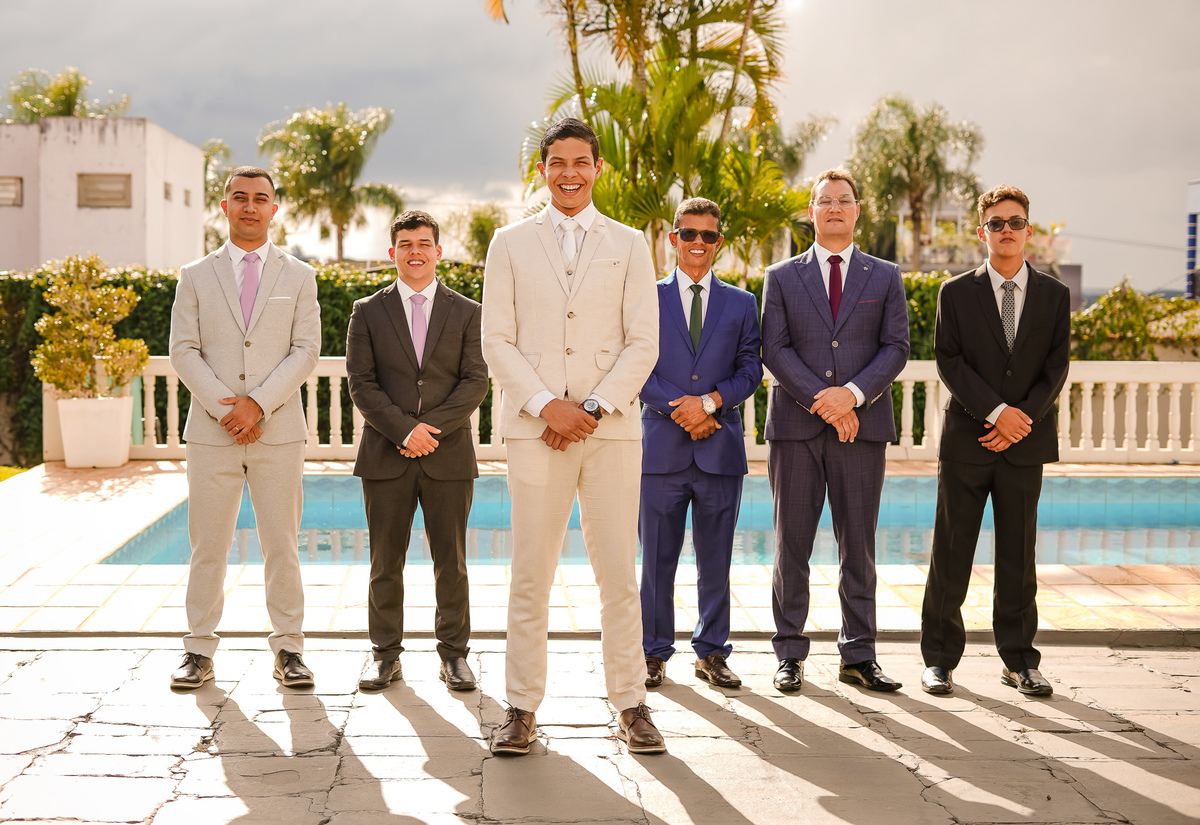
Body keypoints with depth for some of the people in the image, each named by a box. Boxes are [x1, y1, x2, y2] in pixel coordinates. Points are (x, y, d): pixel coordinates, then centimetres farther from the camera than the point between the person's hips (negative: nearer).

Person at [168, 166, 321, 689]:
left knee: (281, 544, 2)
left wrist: (259, 405, -11)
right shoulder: (196, 277, 9)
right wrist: (225, 410, -10)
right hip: (211, 432, 0)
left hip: (279, 431, 0)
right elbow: (183, 351, 3)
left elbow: (306, 350, 0)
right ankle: (199, 651, 12)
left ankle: (288, 650, 11)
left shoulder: (299, 276, 8)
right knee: (207, 546, 3)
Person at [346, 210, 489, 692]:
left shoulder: (466, 312, 8)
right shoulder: (368, 312, 8)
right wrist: (403, 429, -12)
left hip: (449, 454, 0)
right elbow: (361, 382, 0)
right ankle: (385, 655, 14)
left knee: (451, 561, 3)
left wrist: (433, 426, -12)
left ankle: (454, 653, 13)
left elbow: (476, 381, 0)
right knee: (385, 560, 4)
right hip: (386, 455, 0)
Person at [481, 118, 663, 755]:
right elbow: (497, 341, 4)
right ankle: (522, 708, 9)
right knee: (530, 576, 0)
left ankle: (630, 706, 12)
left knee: (619, 575, 2)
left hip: (612, 429, 0)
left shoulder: (629, 245, 10)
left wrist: (594, 407, -8)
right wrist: (546, 405, -9)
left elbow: (643, 343, 5)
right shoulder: (511, 243, 10)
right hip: (534, 430, 0)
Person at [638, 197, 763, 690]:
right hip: (662, 445, -1)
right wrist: (682, 412, -11)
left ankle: (712, 653, 18)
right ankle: (654, 654, 13)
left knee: (716, 557, 6)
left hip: (720, 446, 1)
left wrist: (710, 401, -12)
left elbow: (750, 370, 4)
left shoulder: (741, 304, 12)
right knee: (657, 557, 3)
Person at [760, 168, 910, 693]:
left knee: (858, 546, 3)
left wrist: (853, 393, -12)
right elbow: (774, 349, 0)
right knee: (792, 545, 3)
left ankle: (858, 656, 11)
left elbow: (896, 347, 3)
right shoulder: (782, 277, 9)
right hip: (795, 427, 0)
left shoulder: (885, 277, 12)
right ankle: (790, 655, 11)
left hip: (862, 425, 1)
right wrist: (820, 401, -12)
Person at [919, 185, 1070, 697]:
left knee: (1018, 554, 6)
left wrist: (1023, 421, -10)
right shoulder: (956, 294, 3)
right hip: (966, 440, -1)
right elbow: (949, 363, -5)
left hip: (1026, 443, 1)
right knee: (951, 554, 2)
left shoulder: (1054, 295, 8)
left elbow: (1056, 367, 2)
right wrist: (996, 413, -15)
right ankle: (939, 658, 10)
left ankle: (1018, 660, 15)